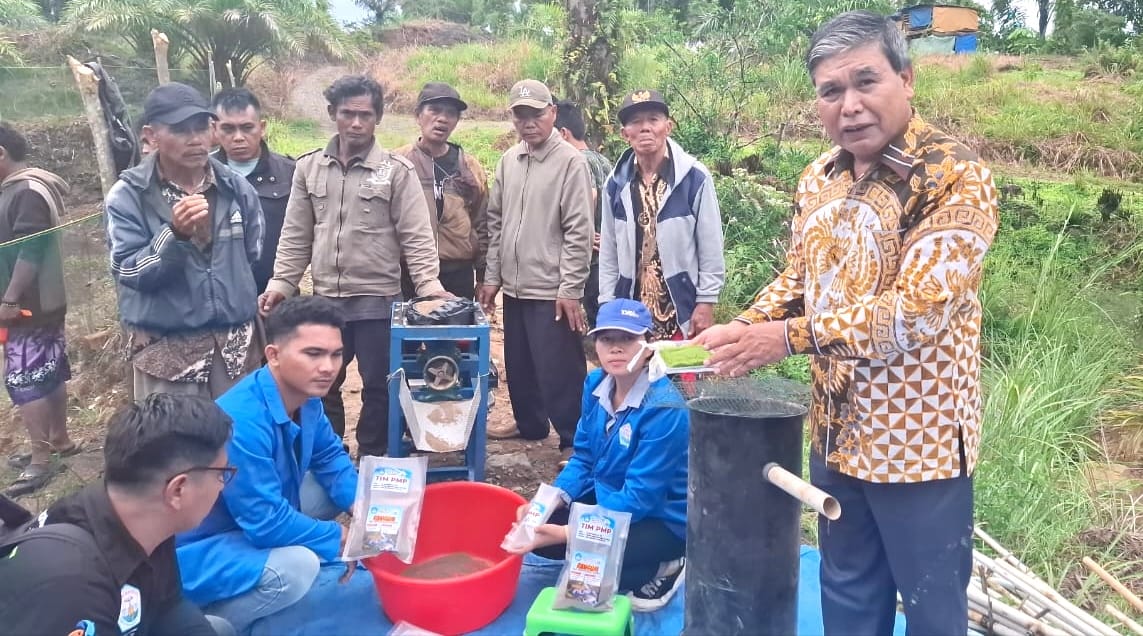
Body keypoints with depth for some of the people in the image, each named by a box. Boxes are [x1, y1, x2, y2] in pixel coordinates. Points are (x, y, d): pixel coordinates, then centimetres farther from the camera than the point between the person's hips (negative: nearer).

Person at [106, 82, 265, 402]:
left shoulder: (236, 188, 3)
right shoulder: (128, 195, -7)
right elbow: (128, 273, -13)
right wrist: (176, 234, -26)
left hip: (235, 345, 3)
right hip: (166, 349, -3)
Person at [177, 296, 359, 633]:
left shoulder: (305, 398, -8)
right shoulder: (242, 424, -33)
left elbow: (330, 457, 8)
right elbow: (268, 523, -31)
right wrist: (340, 538, -17)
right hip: (196, 552, -8)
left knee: (335, 486, 4)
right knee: (297, 567, -30)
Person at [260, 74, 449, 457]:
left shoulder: (397, 170, -4)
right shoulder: (309, 167, 6)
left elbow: (416, 235, -8)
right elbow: (296, 237, 8)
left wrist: (428, 283, -19)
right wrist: (281, 283, -1)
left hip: (378, 300, -3)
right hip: (325, 299, 4)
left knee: (378, 388, 7)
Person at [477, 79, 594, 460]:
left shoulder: (570, 161, -11)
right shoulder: (508, 161, 9)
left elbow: (579, 231, -14)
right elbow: (495, 223, 13)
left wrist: (570, 288, -16)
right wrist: (492, 276, 10)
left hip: (551, 290, -7)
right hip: (514, 287, 7)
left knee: (559, 370, -1)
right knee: (519, 364, 19)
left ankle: (574, 441, 13)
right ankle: (530, 424, 37)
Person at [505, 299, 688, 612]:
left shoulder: (663, 406, -29)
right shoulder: (596, 384, -6)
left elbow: (640, 497, -29)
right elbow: (584, 458, 3)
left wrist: (568, 533, -31)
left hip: (662, 517, -7)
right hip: (607, 496, 7)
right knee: (536, 531, -7)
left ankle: (663, 567, 1)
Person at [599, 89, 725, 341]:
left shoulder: (695, 177, -8)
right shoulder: (616, 183, 4)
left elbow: (711, 248, -4)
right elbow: (609, 253, 9)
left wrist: (706, 302, -6)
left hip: (682, 310, -3)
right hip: (631, 311, 4)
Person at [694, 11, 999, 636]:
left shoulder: (955, 177, -17)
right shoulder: (818, 179, 4)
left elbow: (918, 307, -26)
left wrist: (789, 336, -29)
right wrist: (743, 329, -5)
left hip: (918, 438, -6)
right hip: (837, 430, 6)